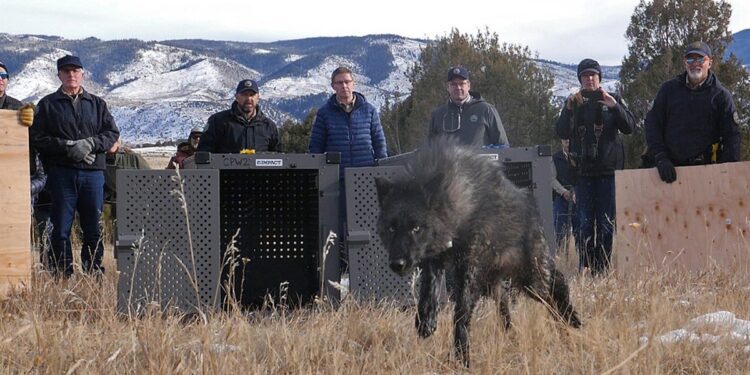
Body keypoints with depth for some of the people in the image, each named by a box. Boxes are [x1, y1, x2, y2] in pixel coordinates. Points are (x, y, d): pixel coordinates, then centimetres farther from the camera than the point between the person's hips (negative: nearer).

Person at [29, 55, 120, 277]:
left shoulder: (97, 104, 15)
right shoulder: (48, 105, 8)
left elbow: (112, 133, 9)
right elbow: (38, 138, 0)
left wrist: (90, 144, -10)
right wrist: (68, 147, -13)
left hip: (93, 172, 2)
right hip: (61, 173, -2)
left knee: (93, 226, 5)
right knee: (61, 228, -2)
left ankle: (94, 272, 12)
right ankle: (61, 274, 2)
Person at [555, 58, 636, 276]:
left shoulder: (613, 100, 8)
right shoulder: (573, 103, 11)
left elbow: (629, 127, -2)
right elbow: (561, 133, 1)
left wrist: (615, 106, -16)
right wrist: (570, 109, -14)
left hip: (608, 170, -1)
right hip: (583, 170, 1)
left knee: (606, 223, -2)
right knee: (585, 222, -2)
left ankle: (602, 269, 1)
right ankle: (584, 268, -1)